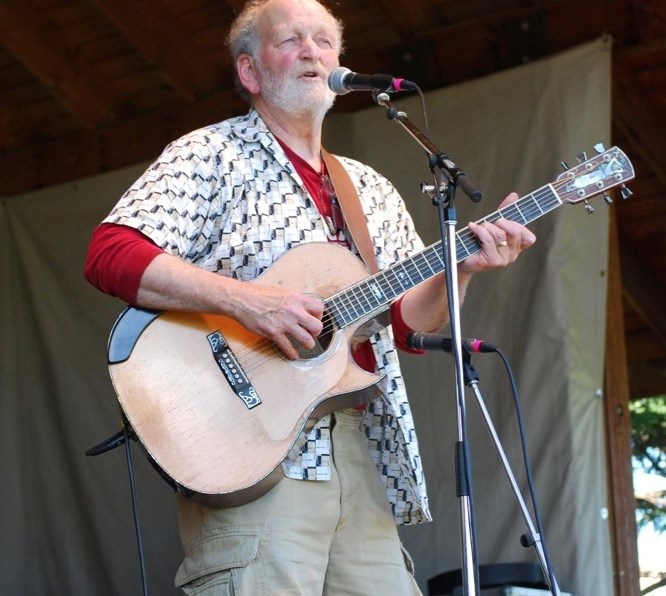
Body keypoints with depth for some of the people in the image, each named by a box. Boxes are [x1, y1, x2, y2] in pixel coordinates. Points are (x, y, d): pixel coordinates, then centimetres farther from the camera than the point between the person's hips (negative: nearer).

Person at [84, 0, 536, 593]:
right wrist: (247, 300, -22)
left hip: (365, 450, 6)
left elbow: (406, 321, 20)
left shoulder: (373, 190, 21)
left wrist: (462, 267, 1)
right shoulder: (212, 155, 1)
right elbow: (110, 254, -13)